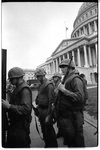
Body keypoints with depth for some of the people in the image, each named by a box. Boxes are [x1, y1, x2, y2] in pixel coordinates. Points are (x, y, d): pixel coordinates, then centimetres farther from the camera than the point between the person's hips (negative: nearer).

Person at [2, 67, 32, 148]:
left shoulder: (25, 89, -21)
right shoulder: (17, 88, 11)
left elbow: (26, 109, -28)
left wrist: (9, 106, -26)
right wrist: (7, 105, 7)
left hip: (21, 126, -10)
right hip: (14, 124, 10)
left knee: (21, 145, 7)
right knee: (10, 145, 23)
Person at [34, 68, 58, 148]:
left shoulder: (49, 85, -18)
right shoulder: (41, 85, 9)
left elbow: (51, 100, -22)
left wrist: (48, 115, -22)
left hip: (46, 110, -8)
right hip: (41, 110, 9)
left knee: (49, 130, 6)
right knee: (44, 130, 21)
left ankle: (53, 146, 28)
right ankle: (47, 145, 41)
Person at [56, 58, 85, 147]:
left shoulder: (75, 79, -16)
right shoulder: (65, 79, 11)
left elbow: (80, 98, -29)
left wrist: (64, 90, -26)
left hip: (73, 117, -8)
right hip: (64, 116, 9)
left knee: (76, 142, 9)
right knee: (67, 139, 25)